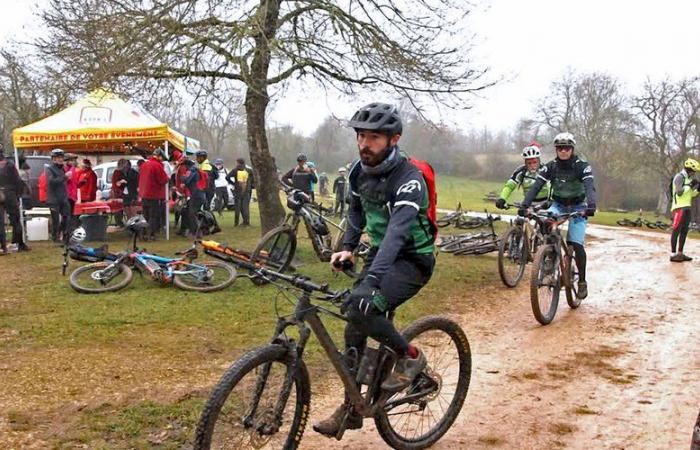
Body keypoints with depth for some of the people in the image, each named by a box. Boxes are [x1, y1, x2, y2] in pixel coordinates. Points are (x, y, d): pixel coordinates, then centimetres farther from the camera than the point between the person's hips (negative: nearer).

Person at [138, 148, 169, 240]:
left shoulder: (144, 165, 10)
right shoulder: (157, 165, -16)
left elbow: (140, 179, 19)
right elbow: (164, 180, -15)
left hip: (144, 195, 7)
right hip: (155, 196, -7)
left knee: (146, 216, 16)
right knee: (154, 217, 0)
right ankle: (150, 235, -2)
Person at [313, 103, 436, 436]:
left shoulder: (408, 179, -25)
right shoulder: (361, 170, -2)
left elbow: (398, 230, -39)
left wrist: (372, 278, -51)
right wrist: (347, 247, 5)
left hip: (412, 259, -7)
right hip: (379, 254, 7)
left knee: (359, 306, -29)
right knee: (354, 331, 6)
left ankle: (410, 356, -3)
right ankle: (351, 410, 22)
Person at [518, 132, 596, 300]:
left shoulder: (582, 166, -18)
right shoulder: (550, 167, -12)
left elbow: (590, 187, -32)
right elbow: (536, 187, -21)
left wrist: (591, 206, -53)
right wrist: (524, 206, -37)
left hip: (578, 207, -2)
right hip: (558, 205, 2)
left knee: (576, 245, -15)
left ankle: (582, 281, 3)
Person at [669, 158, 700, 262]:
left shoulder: (687, 178, 19)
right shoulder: (679, 177, -9)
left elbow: (691, 195, 23)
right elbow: (679, 192, -21)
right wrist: (690, 185, -17)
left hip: (686, 207, 10)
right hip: (680, 207, -9)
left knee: (684, 231, 9)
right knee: (676, 230, -10)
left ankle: (680, 253, 13)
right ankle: (673, 254, -10)